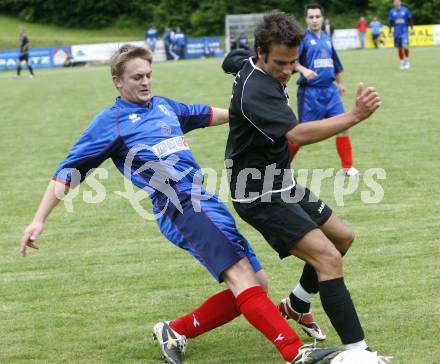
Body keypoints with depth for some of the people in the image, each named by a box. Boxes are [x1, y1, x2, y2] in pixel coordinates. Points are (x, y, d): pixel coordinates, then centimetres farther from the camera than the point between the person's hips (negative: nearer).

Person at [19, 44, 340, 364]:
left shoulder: (163, 106, 21)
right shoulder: (110, 122, 2)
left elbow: (205, 114, 38)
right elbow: (68, 171, 3)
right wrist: (39, 220, -3)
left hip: (206, 203, 9)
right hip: (181, 207, -9)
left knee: (256, 282, 4)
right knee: (240, 274, -25)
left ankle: (175, 333, 11)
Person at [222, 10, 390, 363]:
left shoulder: (247, 62, 1)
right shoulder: (256, 92, -30)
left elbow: (232, 61, 26)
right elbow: (298, 135, -43)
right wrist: (356, 115, -47)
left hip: (281, 184, 10)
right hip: (259, 196, -10)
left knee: (342, 237, 20)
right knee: (328, 258, -23)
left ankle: (295, 305, 35)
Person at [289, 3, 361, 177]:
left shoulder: (326, 38, 13)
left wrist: (340, 82, 33)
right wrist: (304, 70, -36)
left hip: (330, 90, 6)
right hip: (310, 92, -6)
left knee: (343, 126, -2)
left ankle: (347, 167, 6)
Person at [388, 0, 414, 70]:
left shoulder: (405, 10, 1)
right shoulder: (392, 12, 5)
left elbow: (410, 20, 7)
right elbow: (390, 23, 12)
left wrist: (412, 29, 3)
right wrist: (390, 32, 9)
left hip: (404, 31, -2)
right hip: (396, 32, 2)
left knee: (405, 46, -19)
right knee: (399, 48, 5)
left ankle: (407, 60, 3)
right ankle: (402, 62, 19)